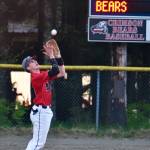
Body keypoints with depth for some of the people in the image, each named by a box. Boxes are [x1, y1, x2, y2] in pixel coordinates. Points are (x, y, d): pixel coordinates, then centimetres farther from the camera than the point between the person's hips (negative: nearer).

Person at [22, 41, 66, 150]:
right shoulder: (36, 77, -17)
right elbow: (55, 71, -28)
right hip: (41, 111, -10)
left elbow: (62, 73, 11)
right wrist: (51, 55, -20)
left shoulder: (43, 75, 12)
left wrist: (57, 55, 5)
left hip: (45, 111, 10)